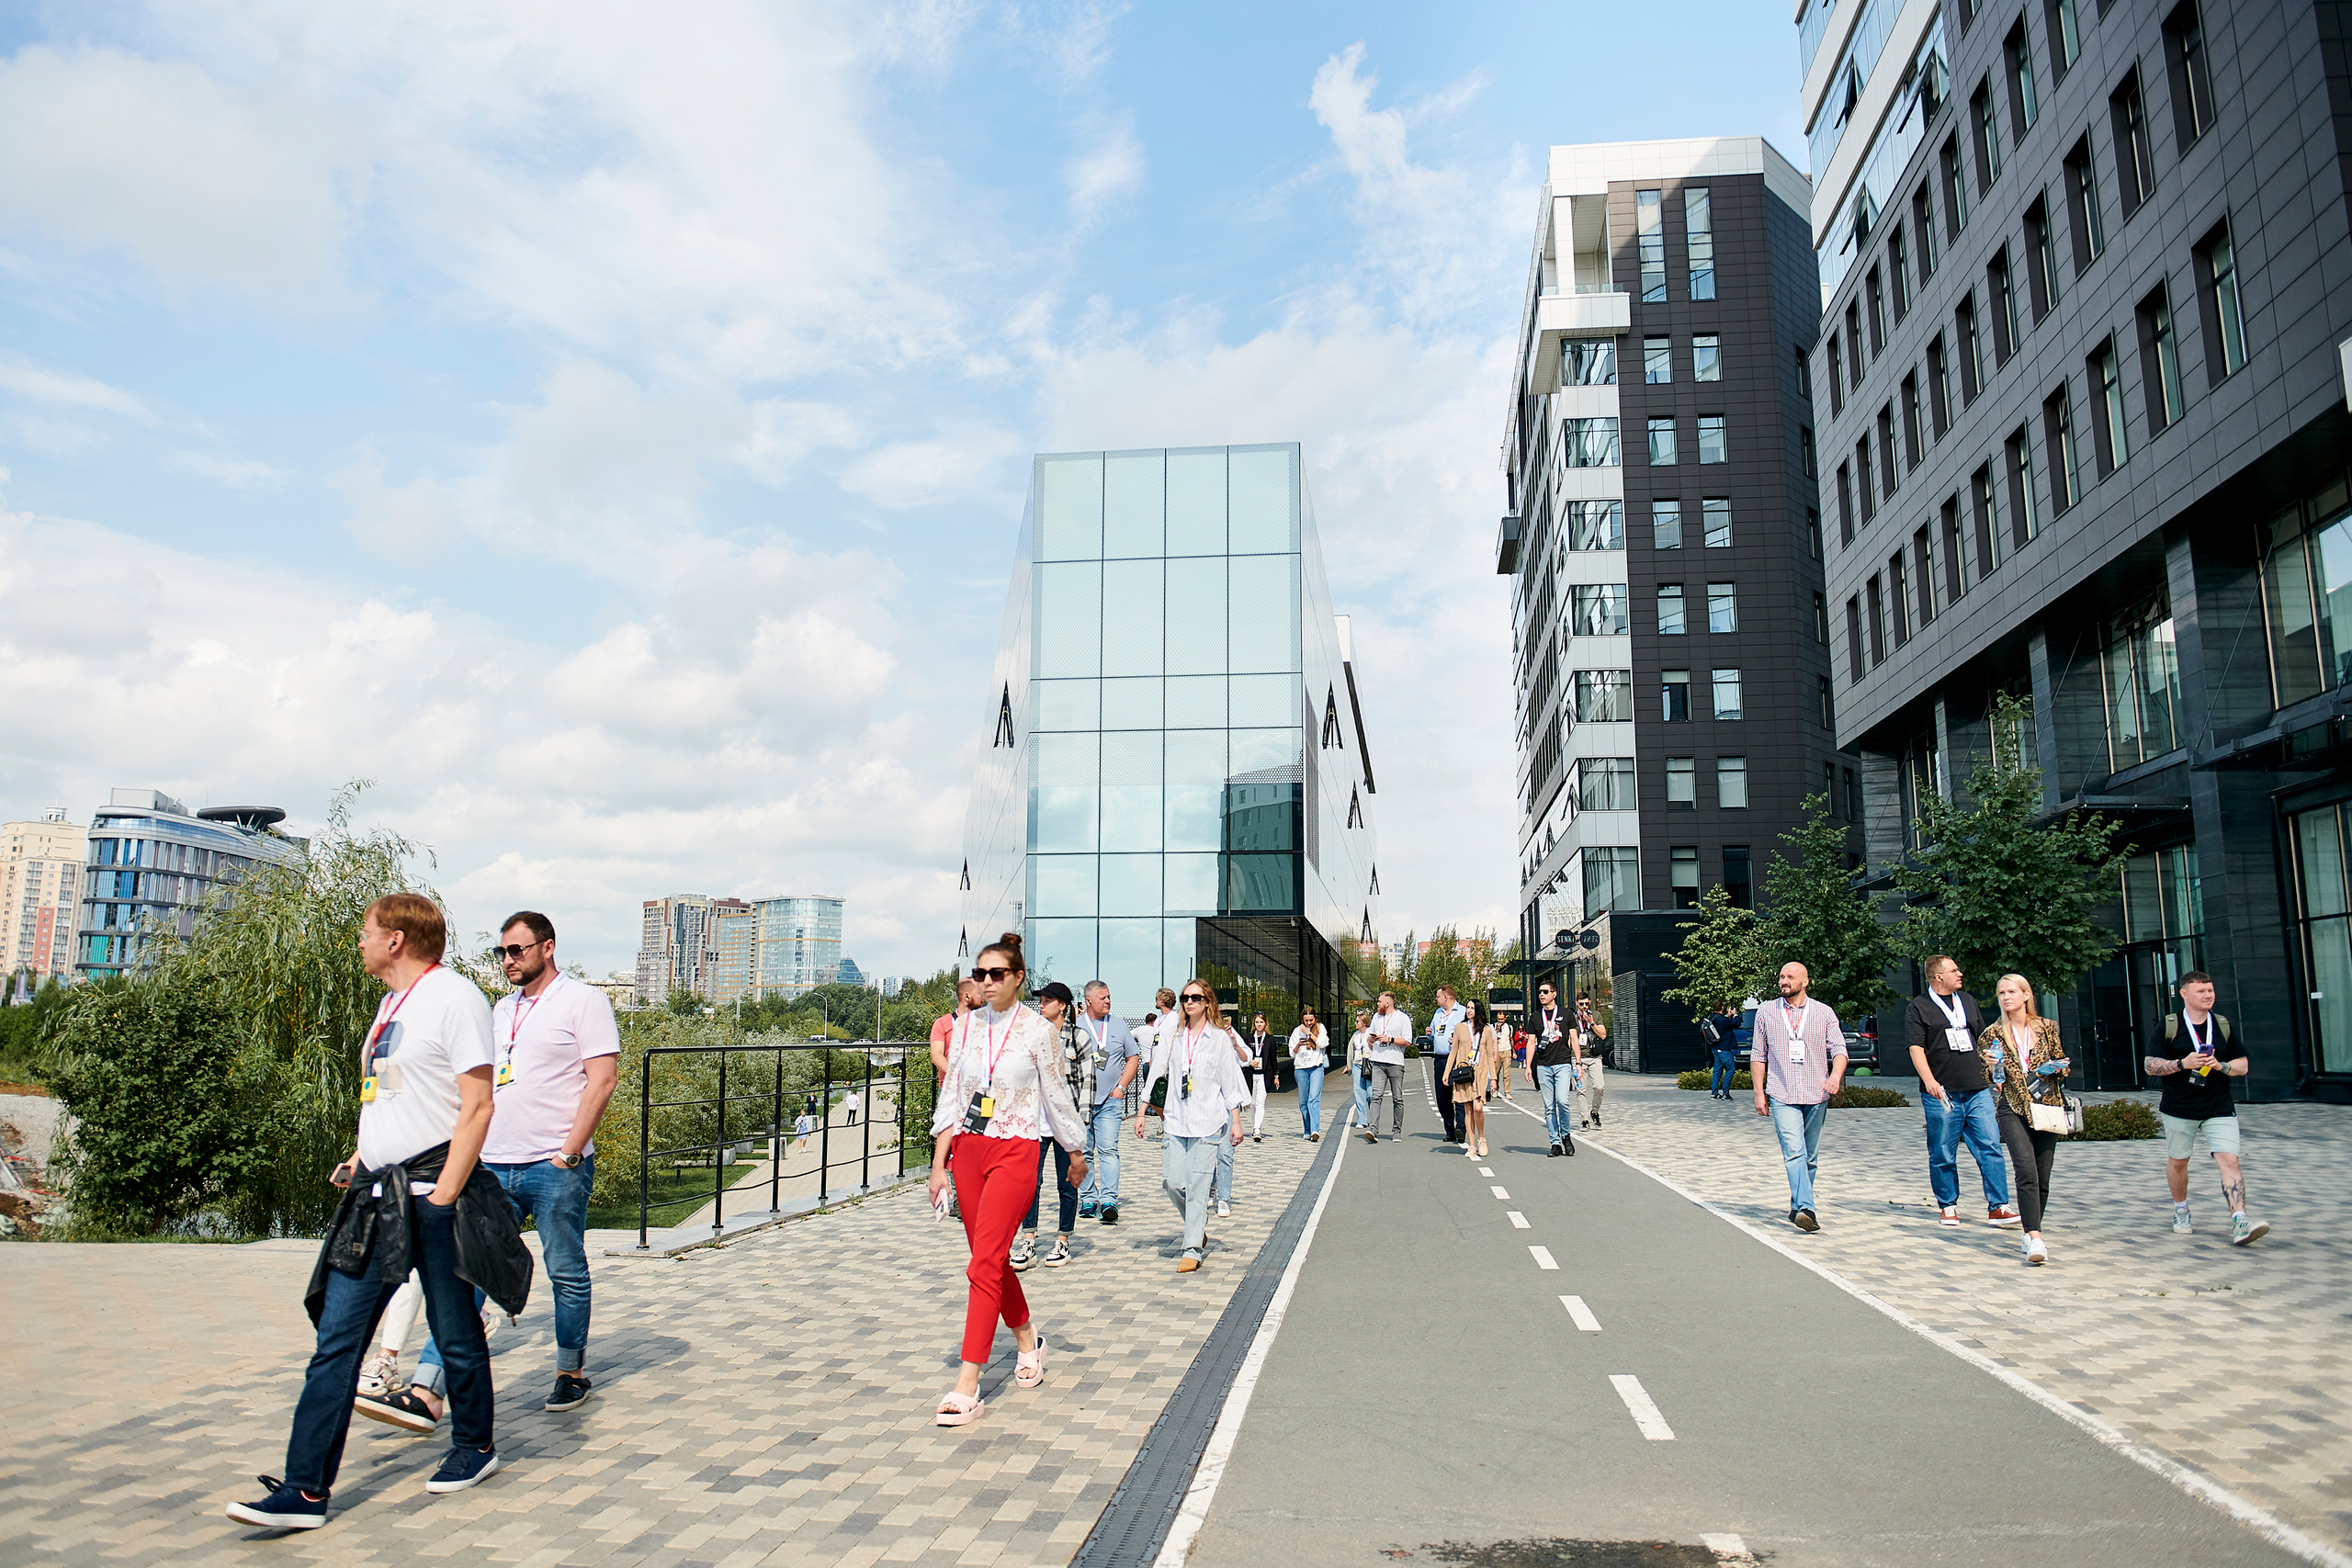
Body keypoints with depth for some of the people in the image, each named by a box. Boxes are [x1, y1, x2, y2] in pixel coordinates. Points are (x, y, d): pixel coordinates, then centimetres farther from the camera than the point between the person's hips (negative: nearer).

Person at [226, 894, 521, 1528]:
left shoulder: (454, 996, -11)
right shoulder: (392, 1001, 17)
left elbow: (477, 1107, -16)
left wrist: (443, 1196, -19)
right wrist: (362, 1159, 14)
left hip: (432, 1192, -8)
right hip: (376, 1194, 8)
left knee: (456, 1334, 7)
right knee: (336, 1341, 3)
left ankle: (475, 1446, 26)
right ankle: (305, 1490, 7)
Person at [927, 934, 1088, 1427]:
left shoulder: (1039, 1030, -6)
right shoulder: (966, 1026, 5)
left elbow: (1057, 1096, 3)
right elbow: (950, 1096, 8)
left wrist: (1076, 1153, 12)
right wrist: (938, 1164, 4)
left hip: (1016, 1151, -5)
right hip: (968, 1150, 5)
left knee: (985, 1263, -11)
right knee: (992, 1258, 13)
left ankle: (967, 1386, -9)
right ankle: (1027, 1339, 38)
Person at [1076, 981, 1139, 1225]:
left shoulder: (1119, 1025, 10)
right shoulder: (1075, 1026, 6)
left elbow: (1132, 1058, 13)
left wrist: (1121, 1087, 2)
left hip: (1110, 1101, 0)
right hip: (1080, 1101, 0)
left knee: (1108, 1150, -10)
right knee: (1084, 1153, 5)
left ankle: (1109, 1201, -14)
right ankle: (1088, 1200, 15)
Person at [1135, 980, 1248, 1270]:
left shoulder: (1220, 1037, 1)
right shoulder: (1172, 1033, 8)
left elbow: (1230, 1082, 3)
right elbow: (1156, 1072, 10)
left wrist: (1236, 1123, 1)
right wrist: (1142, 1112, 8)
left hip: (1209, 1121, -3)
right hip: (1177, 1119, 3)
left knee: (1198, 1184, -6)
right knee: (1173, 1182, -1)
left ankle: (1193, 1250, 1)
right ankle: (1199, 1228, 24)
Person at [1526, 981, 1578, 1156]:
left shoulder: (1565, 1015, 7)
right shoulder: (1536, 1017, 11)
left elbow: (1574, 1040, 7)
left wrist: (1578, 1063, -2)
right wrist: (1528, 1066, 3)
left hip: (1563, 1064, -2)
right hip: (1543, 1066, 2)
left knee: (1562, 1101, -16)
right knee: (1549, 1107, 1)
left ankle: (1566, 1135, 6)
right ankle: (1555, 1143, 7)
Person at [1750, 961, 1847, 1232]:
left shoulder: (1824, 1013, 7)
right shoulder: (1766, 1012, 8)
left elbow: (1839, 1048, 2)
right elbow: (1758, 1055, 12)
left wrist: (1835, 1075, -19)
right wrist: (1759, 1092, 6)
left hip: (1816, 1097, 2)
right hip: (1782, 1096, -2)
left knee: (1810, 1156, 9)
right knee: (1794, 1152, -17)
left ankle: (1798, 1207, 23)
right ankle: (1805, 1209, -26)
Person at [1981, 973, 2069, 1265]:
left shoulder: (2047, 1027, 7)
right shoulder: (1992, 1035, 5)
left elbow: (2063, 1063, 16)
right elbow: (1988, 1080, 9)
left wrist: (2056, 1067, -6)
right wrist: (1991, 1067, -12)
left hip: (2047, 1107, 2)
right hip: (2014, 1110, -2)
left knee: (2042, 1177, 4)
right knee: (2027, 1172, -18)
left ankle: (2031, 1233, 21)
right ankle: (2035, 1238, -24)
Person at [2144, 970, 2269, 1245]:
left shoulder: (2223, 1025, 7)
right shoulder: (2169, 1025, -2)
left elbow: (2243, 1065, 9)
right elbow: (2150, 1065, -3)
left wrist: (2221, 1066, -12)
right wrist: (2183, 1063, -18)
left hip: (2219, 1109, 1)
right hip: (2179, 1109, -1)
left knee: (2229, 1161, -14)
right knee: (2177, 1161, 12)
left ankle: (2239, 1223, -20)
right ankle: (2180, 1211, 35)